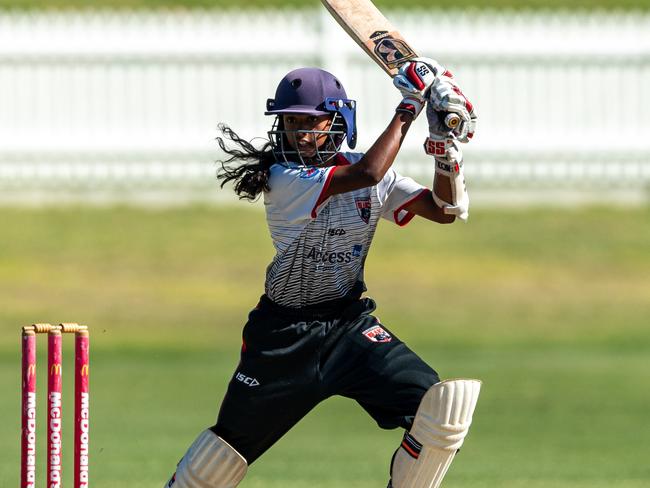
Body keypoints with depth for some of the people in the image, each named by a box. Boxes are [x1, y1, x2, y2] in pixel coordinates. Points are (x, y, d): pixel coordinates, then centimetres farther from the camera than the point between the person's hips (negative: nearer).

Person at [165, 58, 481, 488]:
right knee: (228, 448, 3)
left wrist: (446, 145, -18)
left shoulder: (369, 175, 0)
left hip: (350, 324, 4)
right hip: (285, 334, -4)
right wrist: (409, 106, -23)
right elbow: (365, 174, -29)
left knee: (443, 408, -15)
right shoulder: (282, 178, -16)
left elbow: (445, 210, -3)